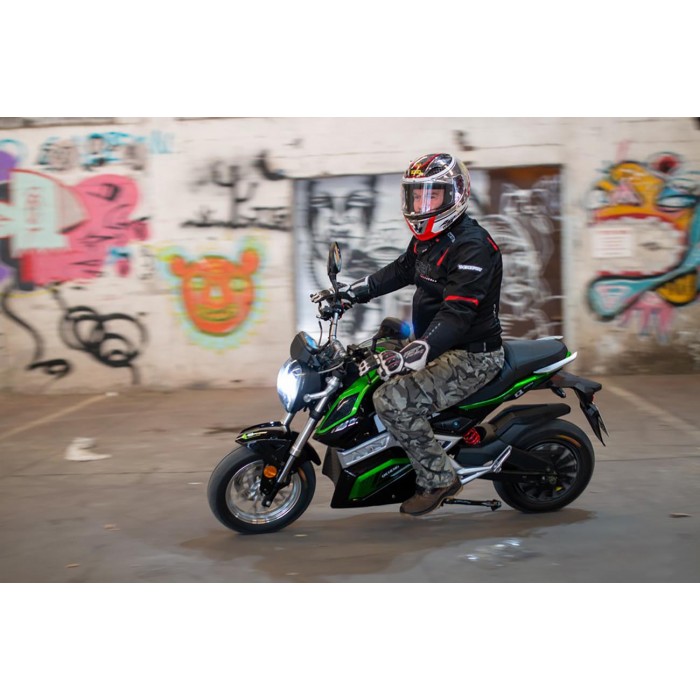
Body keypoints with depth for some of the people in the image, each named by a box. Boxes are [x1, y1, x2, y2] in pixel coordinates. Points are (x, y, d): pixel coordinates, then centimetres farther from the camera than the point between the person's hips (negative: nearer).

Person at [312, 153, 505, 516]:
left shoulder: (473, 246, -21)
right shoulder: (427, 240, 10)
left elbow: (455, 314, -31)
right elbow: (398, 271, 26)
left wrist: (411, 356, -40)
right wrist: (349, 292, 13)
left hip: (472, 354, -10)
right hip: (438, 346, 10)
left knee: (393, 399, -26)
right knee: (366, 367, 17)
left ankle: (439, 477, -10)